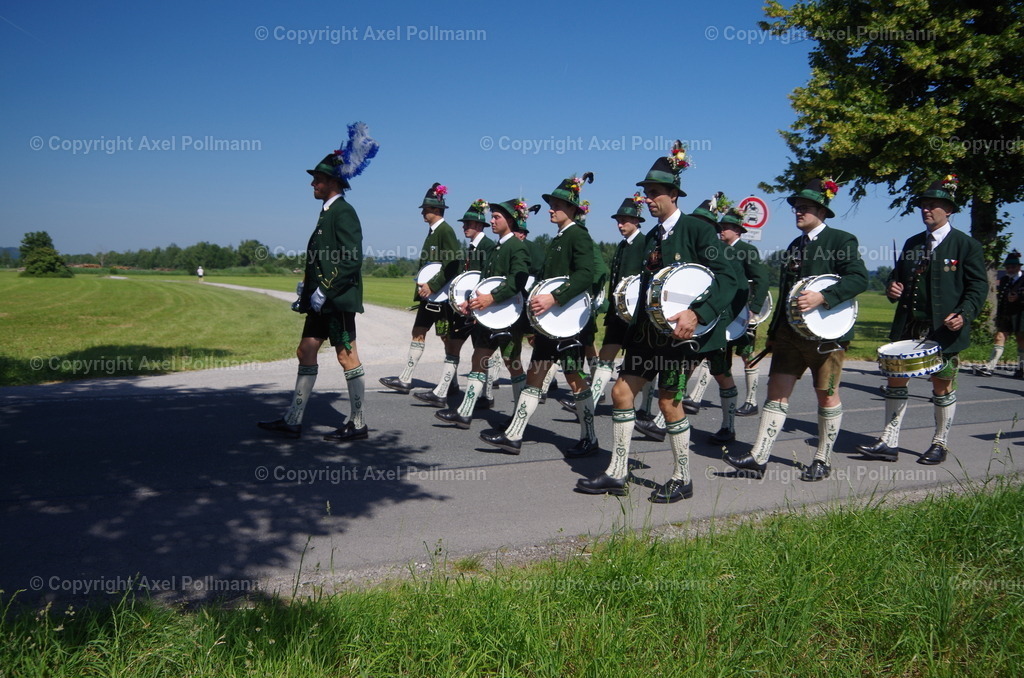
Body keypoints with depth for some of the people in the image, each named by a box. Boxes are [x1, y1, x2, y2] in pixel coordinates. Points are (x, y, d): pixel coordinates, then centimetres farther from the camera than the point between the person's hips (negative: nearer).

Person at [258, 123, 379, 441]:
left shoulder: (343, 212, -12)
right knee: (306, 352, 10)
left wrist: (324, 290, -20)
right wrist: (307, 292, 16)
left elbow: (352, 259, -20)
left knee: (347, 357, -2)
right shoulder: (328, 212, 16)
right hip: (321, 299, 10)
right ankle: (292, 421, 16)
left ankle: (358, 424, 7)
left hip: (338, 298, -10)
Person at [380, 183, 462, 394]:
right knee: (418, 332, 10)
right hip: (429, 293, 10)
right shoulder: (433, 231, 15)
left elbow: (453, 264, -21)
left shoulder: (445, 231, -13)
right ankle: (404, 380, 15)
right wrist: (422, 285, 12)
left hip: (441, 295, -10)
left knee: (447, 337, -2)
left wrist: (433, 286, -21)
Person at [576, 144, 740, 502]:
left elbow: (727, 279, -17)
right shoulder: (650, 238, 14)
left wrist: (697, 313, -28)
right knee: (622, 391, 5)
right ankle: (616, 474, 14)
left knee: (669, 401, -2)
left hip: (680, 330, -8)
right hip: (649, 329, 8)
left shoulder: (698, 230, -9)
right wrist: (633, 306, 5)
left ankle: (683, 479, 16)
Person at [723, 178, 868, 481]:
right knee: (777, 390, 1)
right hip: (789, 331, 6)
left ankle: (823, 460, 18)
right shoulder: (794, 247, 17)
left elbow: (859, 278, -17)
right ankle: (758, 458, 0)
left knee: (827, 395, 5)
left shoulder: (841, 240, -4)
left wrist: (822, 297, -28)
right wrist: (773, 332, 19)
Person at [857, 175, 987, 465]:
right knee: (896, 381, 3)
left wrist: (964, 314, -21)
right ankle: (889, 443, 8)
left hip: (944, 330, -5)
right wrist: (893, 289, -1)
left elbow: (979, 286, -6)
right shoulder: (912, 243, 13)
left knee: (942, 388, 8)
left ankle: (940, 444, 22)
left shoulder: (967, 245, -3)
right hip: (907, 327, 5)